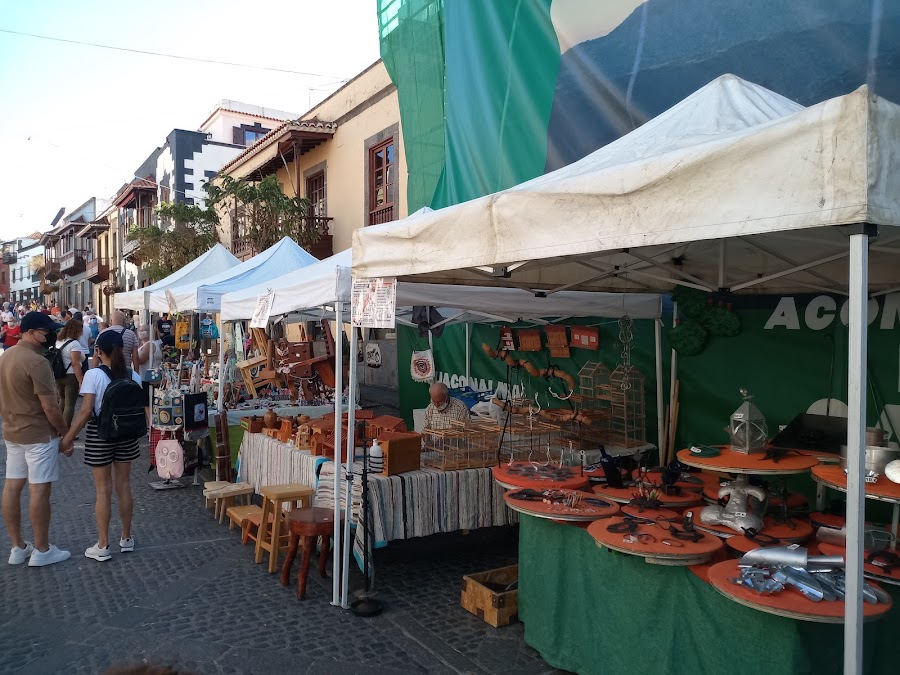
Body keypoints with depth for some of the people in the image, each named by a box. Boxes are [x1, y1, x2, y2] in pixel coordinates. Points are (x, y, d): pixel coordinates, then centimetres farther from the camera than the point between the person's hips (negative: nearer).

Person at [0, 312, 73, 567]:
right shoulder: (37, 362, -21)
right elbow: (50, 407, -20)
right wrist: (65, 435, -10)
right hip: (39, 434, -9)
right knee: (39, 490, -2)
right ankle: (42, 550, 7)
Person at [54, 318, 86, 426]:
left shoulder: (58, 341, 10)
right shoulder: (74, 343, -14)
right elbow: (75, 364, -21)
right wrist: (81, 381, -22)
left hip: (58, 376, 8)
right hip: (71, 376, -8)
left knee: (62, 400, 22)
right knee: (70, 404, -2)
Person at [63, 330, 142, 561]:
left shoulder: (93, 375, -16)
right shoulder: (133, 375, -3)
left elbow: (86, 412, -18)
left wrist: (67, 438, -9)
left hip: (99, 435, -4)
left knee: (103, 490, 5)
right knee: (123, 487, 14)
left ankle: (102, 546, 14)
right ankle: (126, 539, 25)